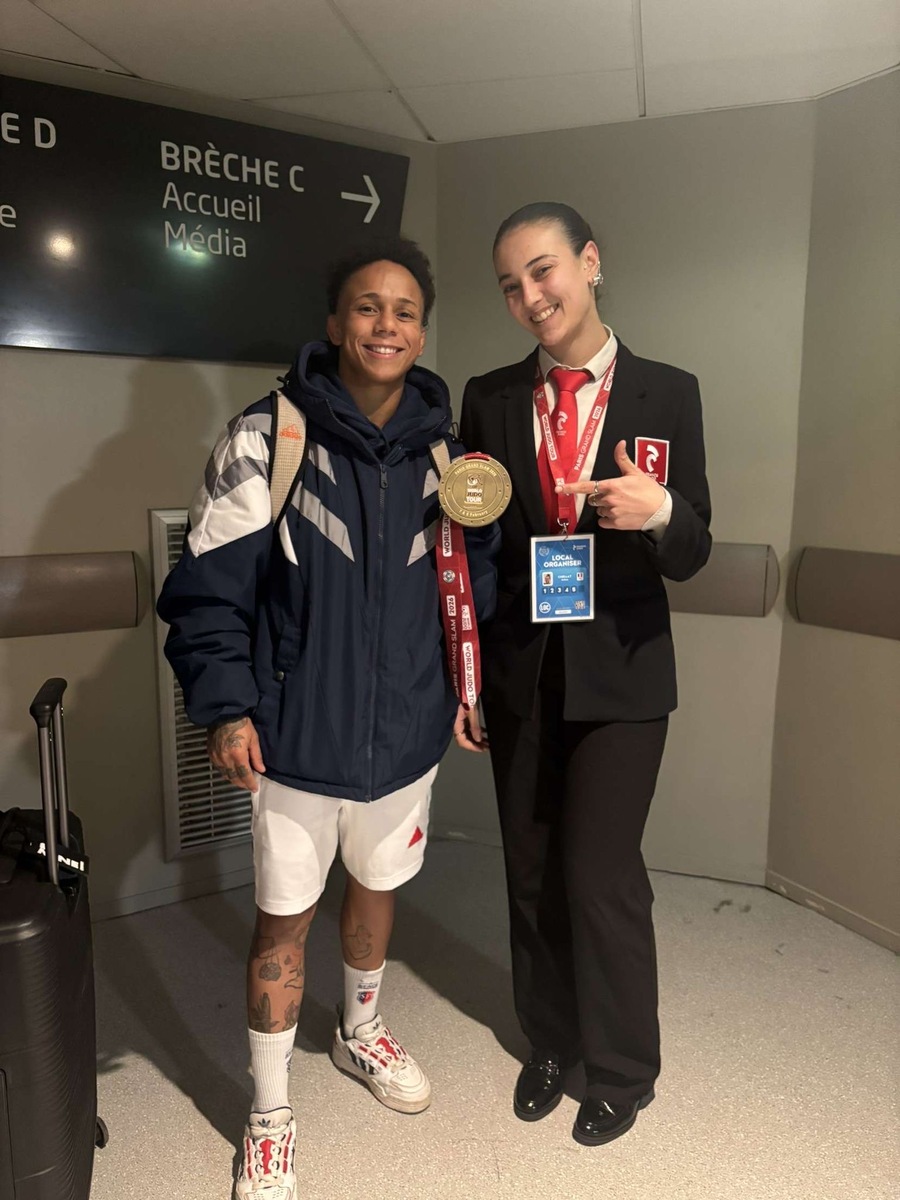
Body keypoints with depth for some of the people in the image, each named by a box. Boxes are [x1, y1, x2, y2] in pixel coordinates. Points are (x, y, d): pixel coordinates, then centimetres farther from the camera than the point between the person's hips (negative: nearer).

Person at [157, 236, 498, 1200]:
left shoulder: (443, 445, 1)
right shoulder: (266, 438, -11)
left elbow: (474, 575, 9)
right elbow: (209, 588, -10)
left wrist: (468, 687, 6)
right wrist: (226, 708, -15)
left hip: (407, 729, 4)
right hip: (297, 733, -3)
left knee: (377, 887, 23)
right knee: (284, 918, 10)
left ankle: (361, 1034, 52)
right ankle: (269, 1117, 34)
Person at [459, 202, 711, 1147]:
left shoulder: (668, 394, -2)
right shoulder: (489, 399, 4)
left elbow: (691, 554, -4)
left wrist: (660, 513, -23)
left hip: (619, 672, -2)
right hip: (517, 670, 3)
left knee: (601, 876, 0)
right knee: (533, 873, 15)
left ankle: (621, 1068, 29)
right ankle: (550, 1041, 40)